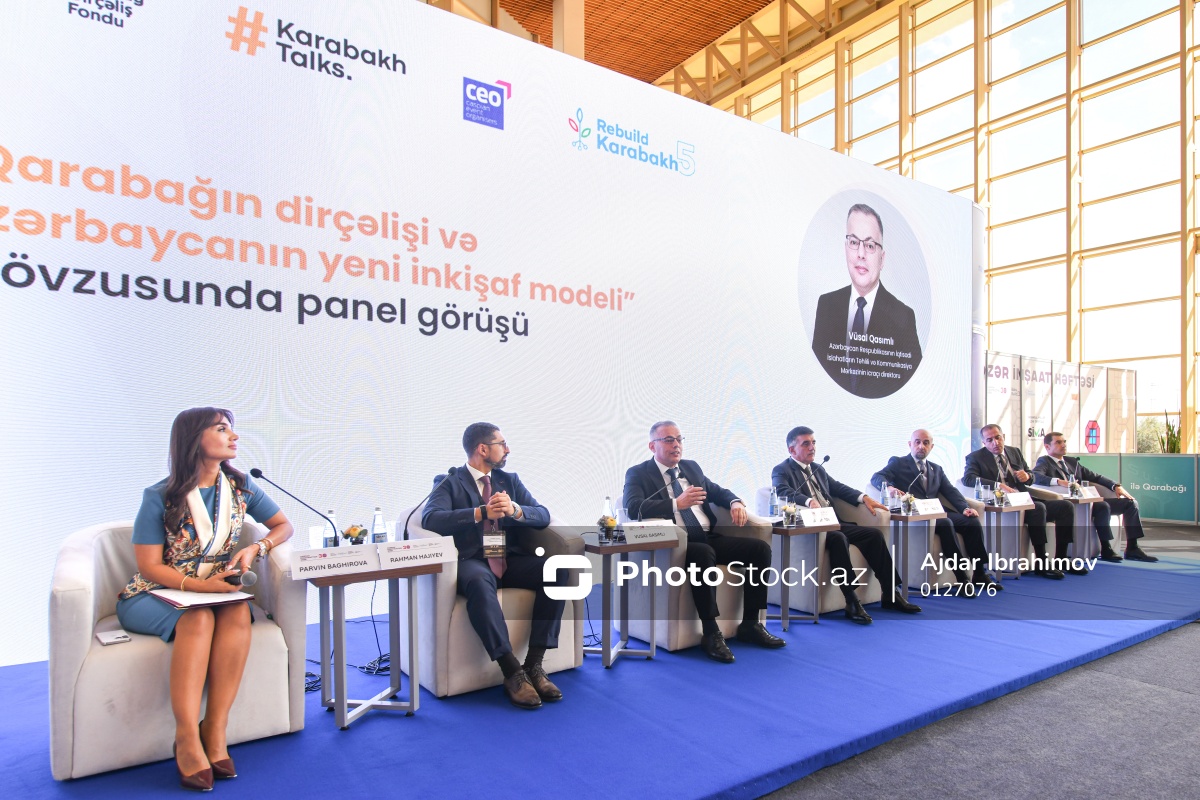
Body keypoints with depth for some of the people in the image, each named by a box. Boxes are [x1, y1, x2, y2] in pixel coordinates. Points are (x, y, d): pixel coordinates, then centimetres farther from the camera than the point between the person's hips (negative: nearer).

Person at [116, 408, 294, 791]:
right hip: (155, 594, -3)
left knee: (238, 613, -31)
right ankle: (187, 739, -32)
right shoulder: (159, 497, -9)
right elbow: (150, 567, -10)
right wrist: (200, 585, -25)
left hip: (215, 590, 3)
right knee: (199, 617, -35)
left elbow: (283, 525, 9)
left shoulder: (240, 485, 2)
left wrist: (255, 549, -11)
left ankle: (215, 732, -28)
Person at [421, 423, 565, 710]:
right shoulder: (449, 483, 3)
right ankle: (512, 672, -31)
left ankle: (534, 665, -19)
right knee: (479, 584, -39)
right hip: (473, 560, -4)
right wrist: (481, 513, -24)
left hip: (511, 559, 5)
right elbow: (431, 518, -16)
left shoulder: (510, 480, 17)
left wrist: (514, 510, -16)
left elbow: (543, 515, 6)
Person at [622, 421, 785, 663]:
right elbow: (633, 507, -17)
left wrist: (735, 502, 3)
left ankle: (750, 625, -1)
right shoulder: (638, 474, 1)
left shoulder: (692, 467, 20)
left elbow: (717, 491, 28)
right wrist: (677, 503, -28)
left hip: (710, 537, 7)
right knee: (703, 553, -38)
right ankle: (710, 633, -25)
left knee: (760, 548, -10)